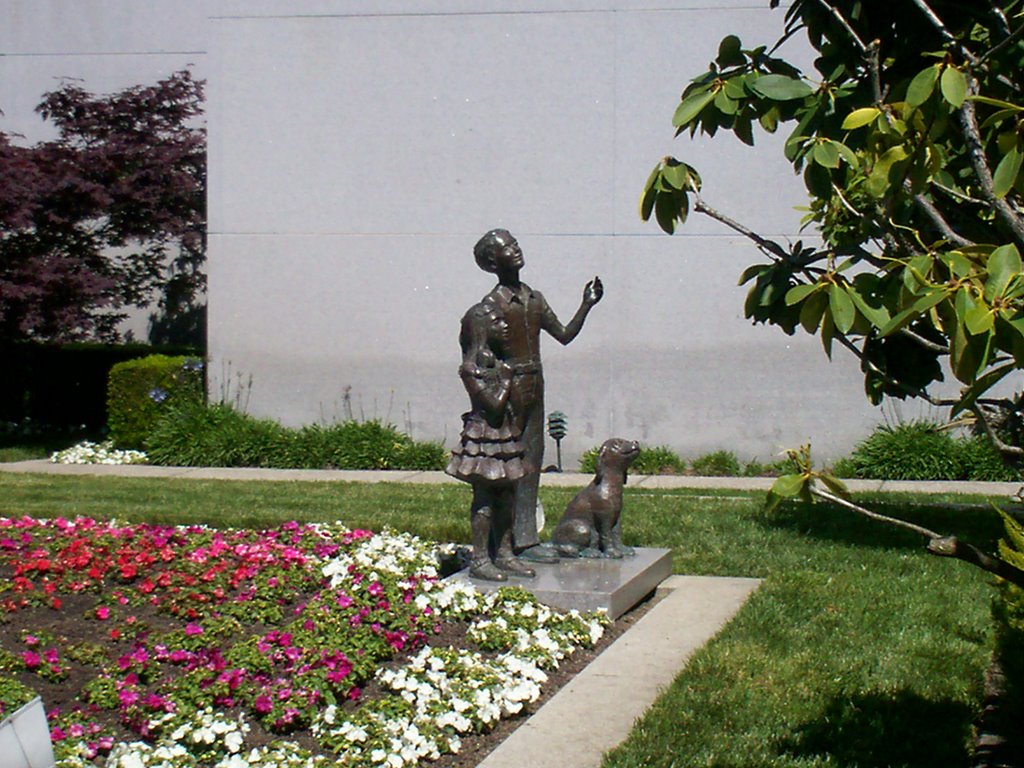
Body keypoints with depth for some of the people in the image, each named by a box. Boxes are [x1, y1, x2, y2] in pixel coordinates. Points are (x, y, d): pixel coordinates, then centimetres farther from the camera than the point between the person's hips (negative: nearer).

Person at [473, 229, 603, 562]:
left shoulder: (534, 298, 14)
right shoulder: (493, 303, -9)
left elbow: (564, 334, 18)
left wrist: (587, 305, 9)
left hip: (535, 385, 8)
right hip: (511, 385, -8)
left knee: (532, 462, 10)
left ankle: (525, 538, 15)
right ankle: (521, 541, -1)